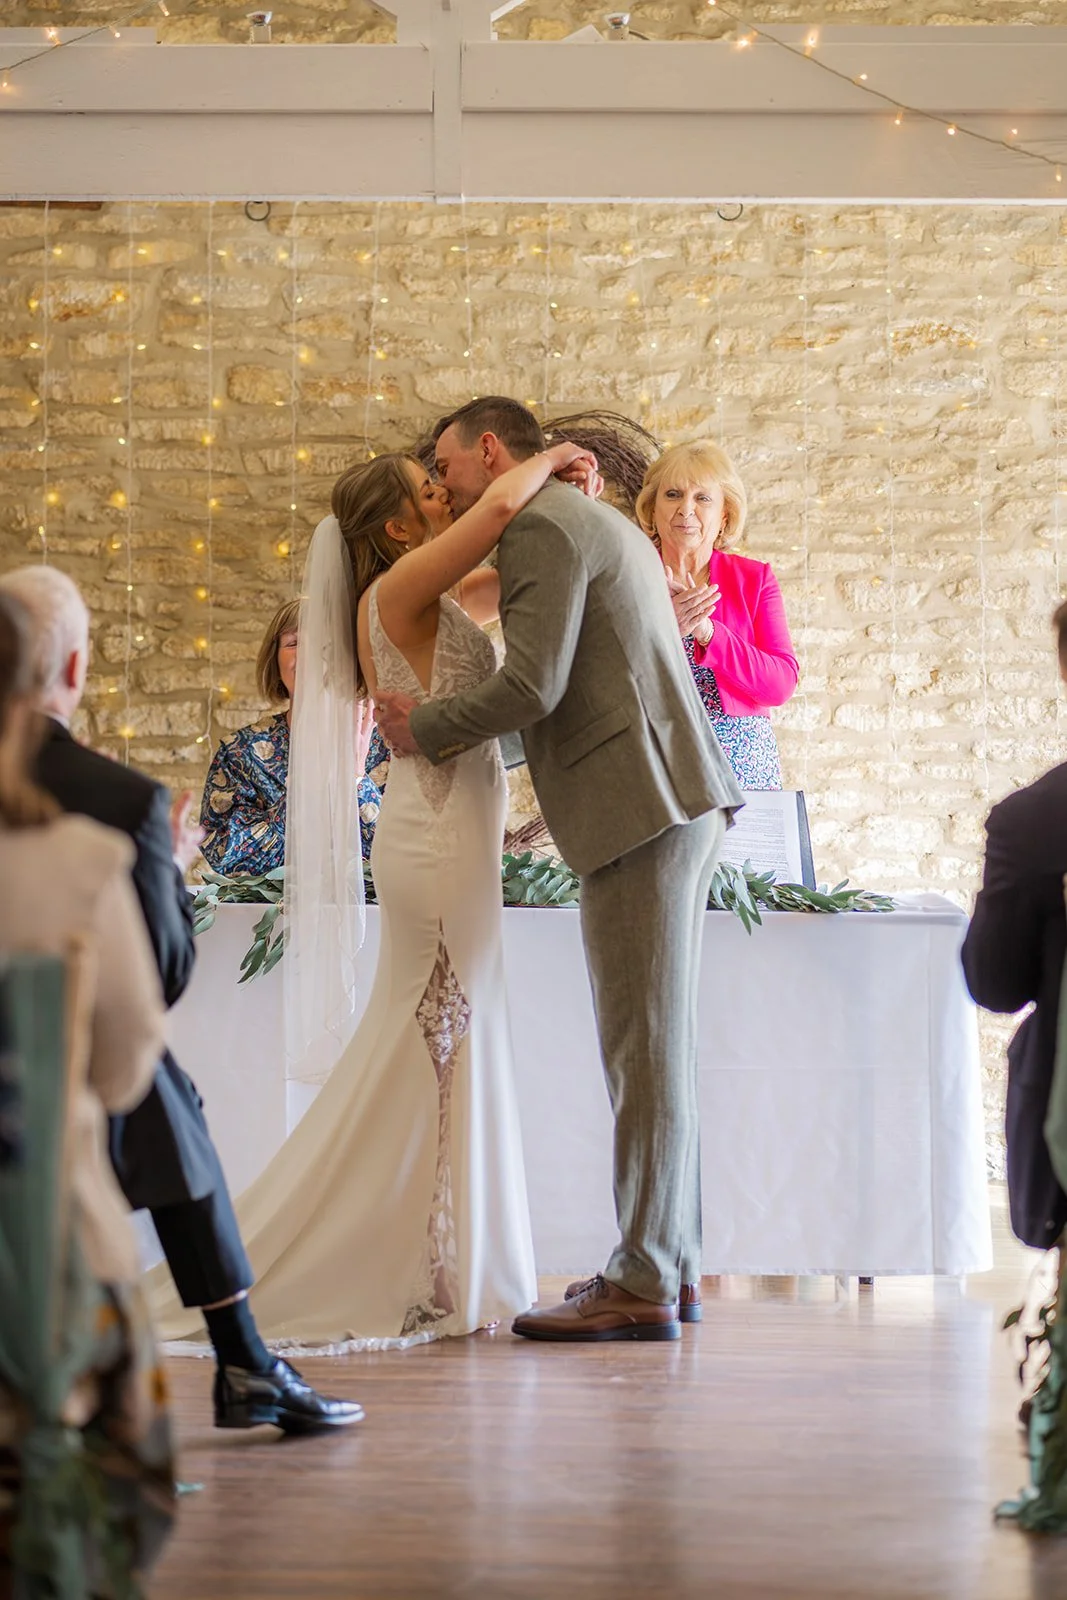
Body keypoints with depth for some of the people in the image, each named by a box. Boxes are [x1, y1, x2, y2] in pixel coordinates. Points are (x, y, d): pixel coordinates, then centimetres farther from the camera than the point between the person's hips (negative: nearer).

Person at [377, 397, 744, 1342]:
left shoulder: (542, 528, -8)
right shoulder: (601, 526, 25)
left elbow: (531, 686, -18)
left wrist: (426, 727, -3)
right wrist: (458, 734, 22)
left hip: (642, 805, -10)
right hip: (677, 802, 10)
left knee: (645, 1047, -9)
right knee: (654, 1044, 12)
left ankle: (644, 1286, -7)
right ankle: (669, 1262, 16)